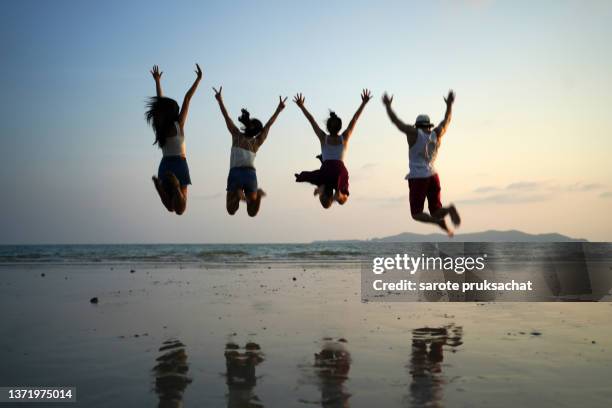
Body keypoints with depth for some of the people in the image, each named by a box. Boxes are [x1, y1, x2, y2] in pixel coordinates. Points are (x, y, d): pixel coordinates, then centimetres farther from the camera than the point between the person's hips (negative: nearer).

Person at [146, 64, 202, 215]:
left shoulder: (160, 125, 2)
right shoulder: (178, 124, -7)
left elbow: (161, 102, 15)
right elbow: (187, 99, -6)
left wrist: (157, 81, 26)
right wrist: (198, 79, -1)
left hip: (164, 165, 4)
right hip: (179, 164, -4)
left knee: (171, 207, 7)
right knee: (180, 209, -8)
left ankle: (160, 185, -20)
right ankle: (174, 184, -36)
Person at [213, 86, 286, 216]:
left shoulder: (237, 135, 8)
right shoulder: (257, 142, 12)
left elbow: (227, 118, 8)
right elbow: (268, 125, 18)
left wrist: (220, 100, 13)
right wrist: (278, 110, 21)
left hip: (235, 173, -2)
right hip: (251, 174, 2)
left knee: (231, 211, 2)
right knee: (252, 212, 8)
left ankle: (237, 195, -30)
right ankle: (258, 194, -21)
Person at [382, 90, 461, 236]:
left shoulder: (414, 133, -6)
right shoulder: (436, 133, 5)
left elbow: (396, 121, -3)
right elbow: (447, 120, 21)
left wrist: (388, 105, 9)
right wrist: (449, 104, 35)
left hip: (418, 179, -4)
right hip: (433, 176, 4)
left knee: (416, 214, 2)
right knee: (435, 212, 8)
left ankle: (439, 222, -26)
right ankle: (448, 210, -27)